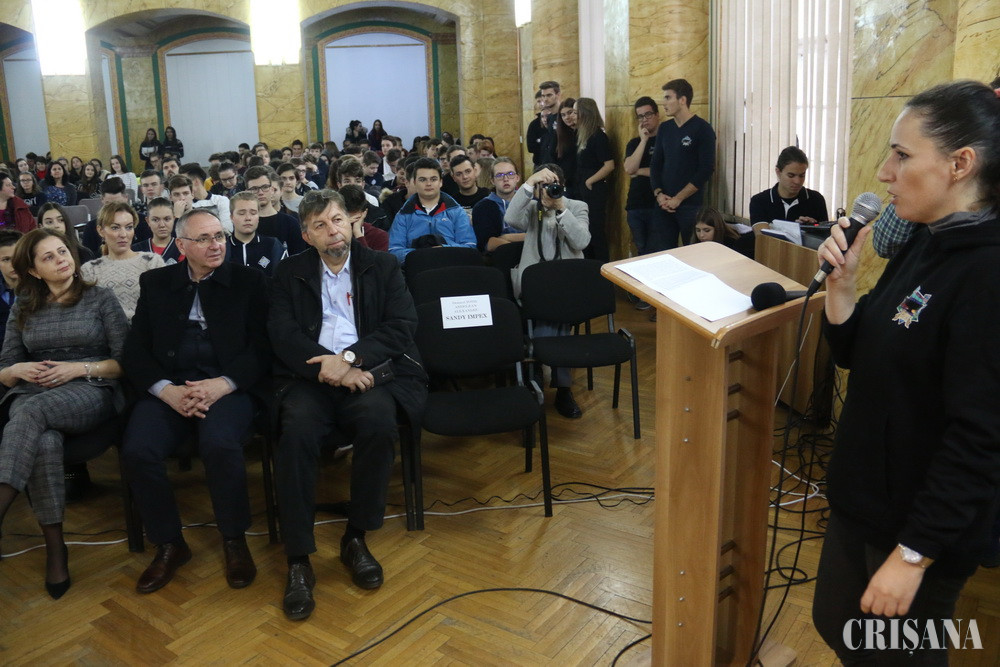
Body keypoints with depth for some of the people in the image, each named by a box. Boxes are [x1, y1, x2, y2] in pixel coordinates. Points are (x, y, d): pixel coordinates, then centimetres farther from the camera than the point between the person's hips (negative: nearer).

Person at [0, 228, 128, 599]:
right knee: (43, 442, -35)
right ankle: (54, 545, -27)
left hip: (91, 391, -2)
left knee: (32, 411, -38)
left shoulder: (100, 298, 8)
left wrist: (81, 368, -12)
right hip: (31, 394, 2)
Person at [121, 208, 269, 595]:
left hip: (227, 386, -2)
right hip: (168, 389, 3)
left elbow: (261, 347, 1)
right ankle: (169, 544, -1)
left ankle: (234, 540, -7)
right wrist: (166, 390, -11)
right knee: (137, 450, -25)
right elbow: (135, 350, 9)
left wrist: (222, 384, -15)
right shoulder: (154, 283, 15)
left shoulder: (248, 281, 10)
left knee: (220, 444, -32)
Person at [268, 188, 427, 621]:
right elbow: (283, 333, 2)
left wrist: (349, 358, -13)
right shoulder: (290, 273, 16)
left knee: (378, 422, -33)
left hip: (369, 373, 0)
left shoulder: (382, 267, 15)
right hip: (313, 376, 0)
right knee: (296, 431, -32)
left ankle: (356, 538, -14)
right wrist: (329, 366, -14)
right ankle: (298, 561, -22)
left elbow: (403, 324, 2)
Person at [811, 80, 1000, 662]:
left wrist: (914, 553, -20)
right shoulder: (924, 244, 2)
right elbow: (854, 355, 7)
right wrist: (841, 279, -10)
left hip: (924, 521, -8)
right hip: (865, 494, 8)